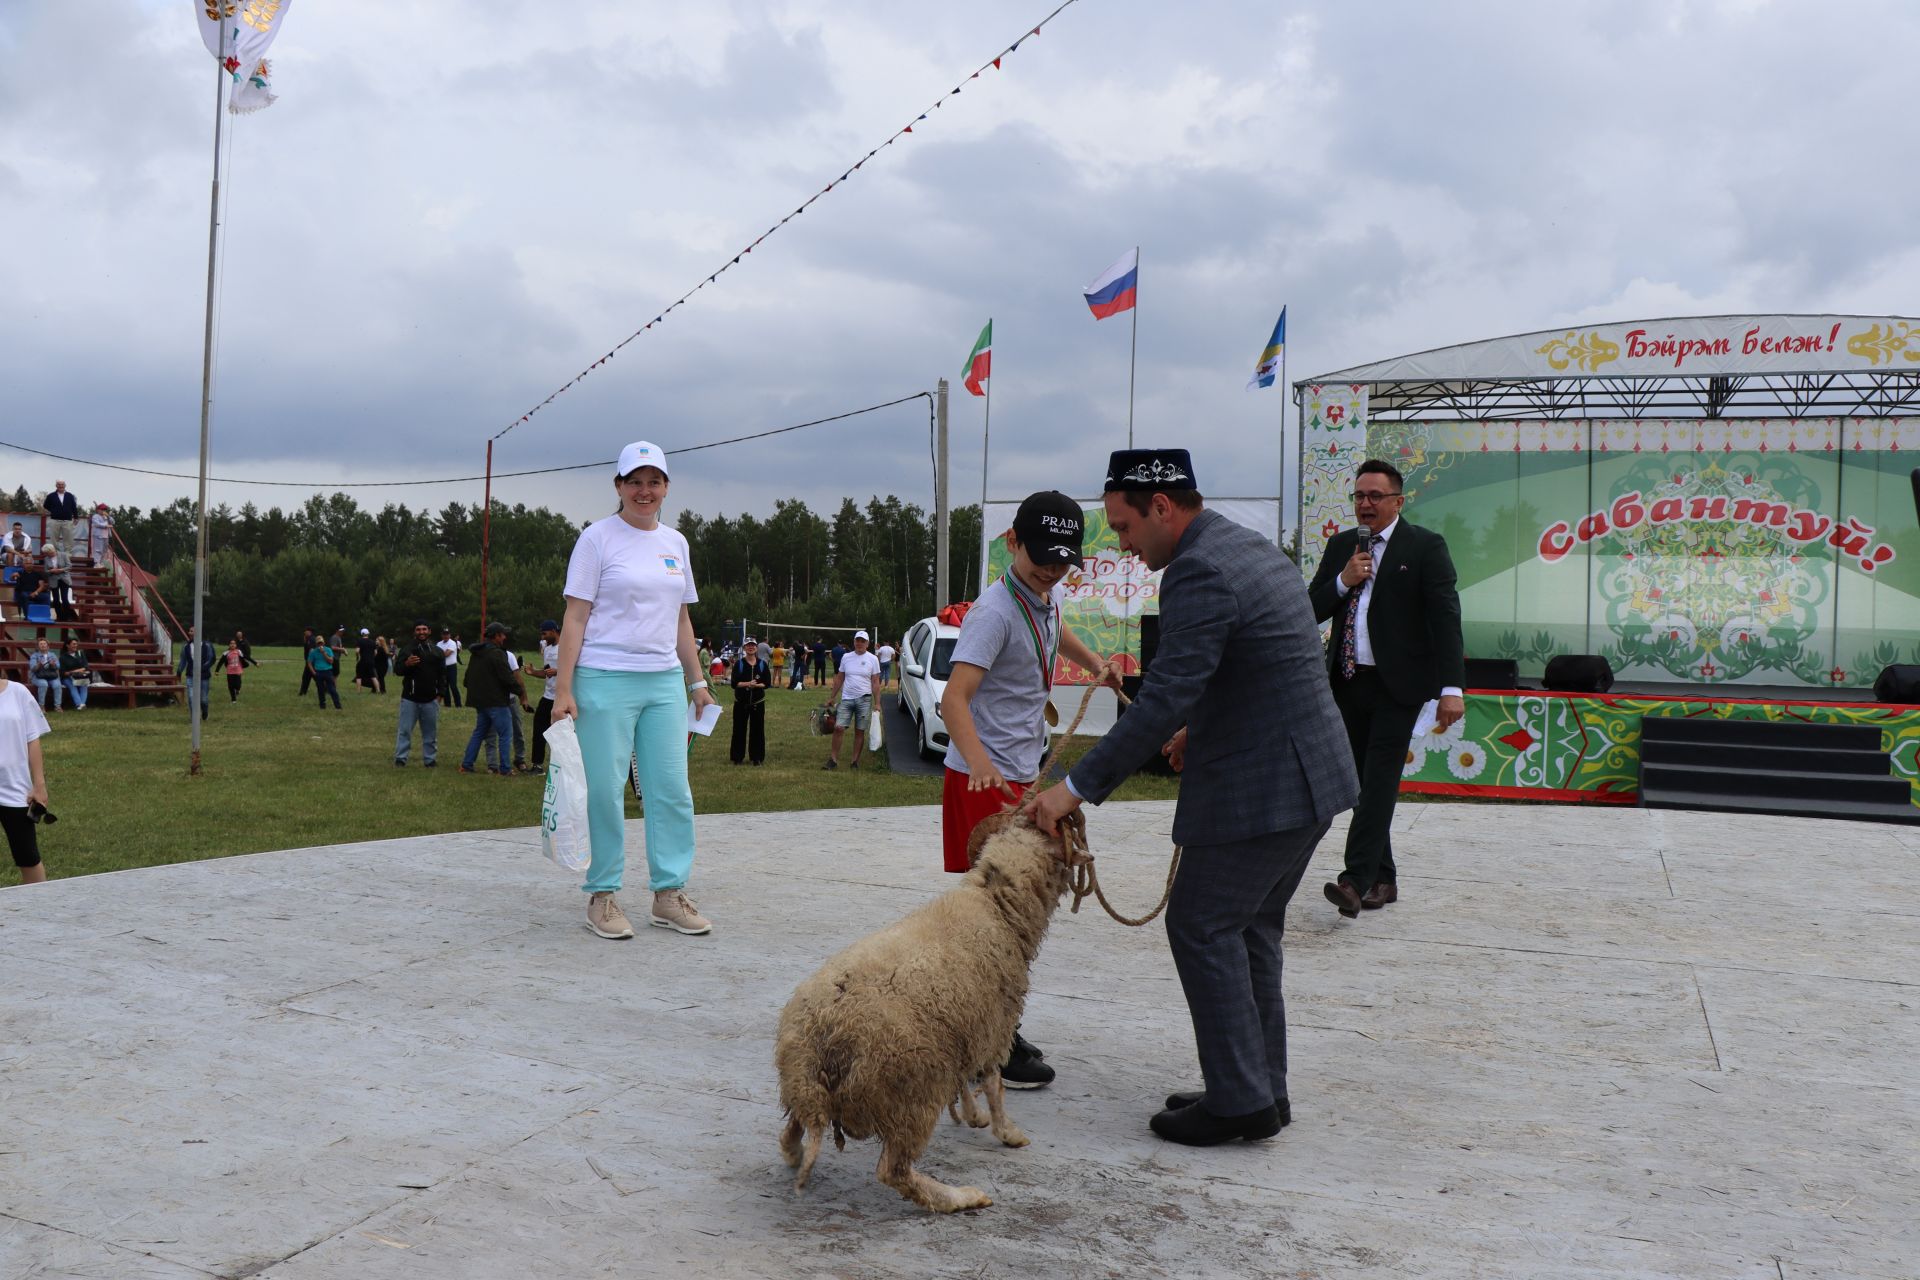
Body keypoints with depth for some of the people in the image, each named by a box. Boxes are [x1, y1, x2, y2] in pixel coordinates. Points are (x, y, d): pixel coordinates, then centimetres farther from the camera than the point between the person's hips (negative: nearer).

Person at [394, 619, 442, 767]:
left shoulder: (437, 651, 9)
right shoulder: (407, 650, 2)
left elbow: (442, 674, 12)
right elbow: (397, 669, -4)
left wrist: (440, 693, 5)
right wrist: (406, 664, -26)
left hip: (430, 699, 2)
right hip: (410, 698, -2)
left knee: (430, 732, 7)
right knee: (405, 730, -1)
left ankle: (429, 759, 15)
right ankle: (400, 759, 4)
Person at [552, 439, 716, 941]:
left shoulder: (674, 542, 14)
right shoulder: (598, 537, -3)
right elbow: (575, 616, -6)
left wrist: (697, 681, 17)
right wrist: (563, 689, -12)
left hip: (664, 682, 5)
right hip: (605, 680, -5)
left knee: (672, 790, 4)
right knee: (605, 792, -1)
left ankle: (669, 894, 13)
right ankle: (602, 896, 10)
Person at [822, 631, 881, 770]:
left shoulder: (872, 659, 2)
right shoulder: (846, 658, 8)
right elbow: (839, 679, 15)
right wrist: (832, 697, 13)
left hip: (864, 699, -1)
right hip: (846, 699, 2)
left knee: (860, 731, 3)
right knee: (838, 728, -8)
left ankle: (855, 760, 12)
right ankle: (833, 760, -1)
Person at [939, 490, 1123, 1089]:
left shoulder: (1049, 597, 7)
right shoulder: (995, 610, -20)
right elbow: (954, 698, -32)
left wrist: (1096, 663, 23)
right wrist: (979, 763, -46)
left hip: (1023, 776, 9)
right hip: (984, 781, -9)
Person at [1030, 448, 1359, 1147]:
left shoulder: (1199, 573, -19)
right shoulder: (1254, 548, 13)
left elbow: (1164, 698, -25)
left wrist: (1076, 788, -22)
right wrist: (1205, 727, 24)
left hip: (1257, 788, -10)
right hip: (1310, 772, 10)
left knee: (1202, 927, 0)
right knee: (1248, 930, 17)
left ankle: (1241, 1101, 6)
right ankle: (1261, 1089, 24)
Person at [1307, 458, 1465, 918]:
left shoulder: (1426, 547, -4)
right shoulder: (1340, 546, 12)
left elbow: (1445, 617, -10)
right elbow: (1313, 610, 11)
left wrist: (1451, 687, -19)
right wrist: (1343, 581, -9)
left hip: (1397, 683, -6)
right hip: (1348, 682, 6)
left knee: (1380, 781, -11)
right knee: (1361, 782, 8)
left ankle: (1357, 880, -16)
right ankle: (1382, 879, 18)